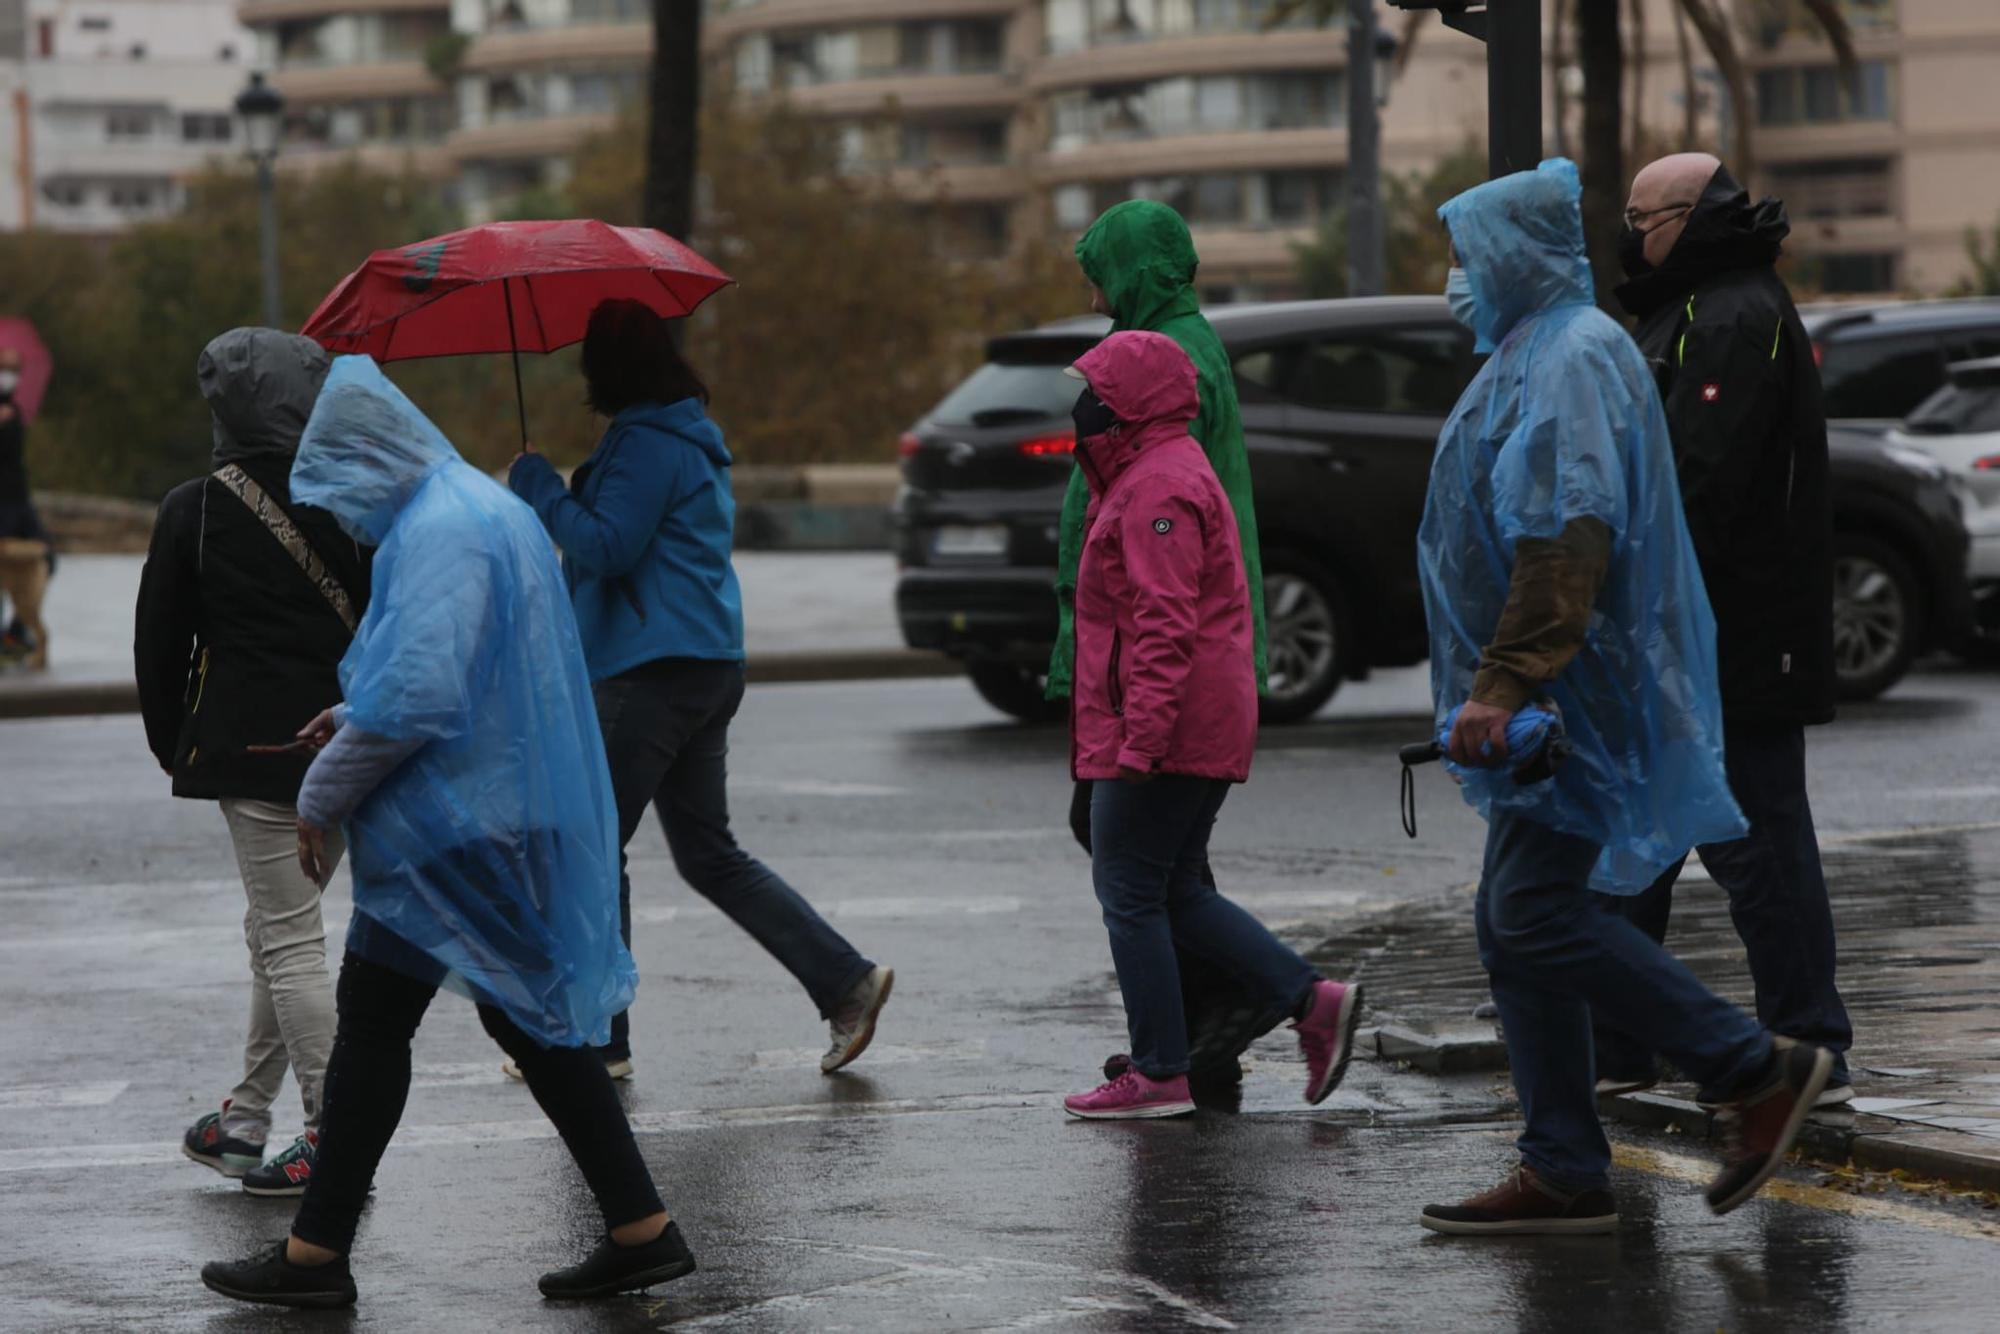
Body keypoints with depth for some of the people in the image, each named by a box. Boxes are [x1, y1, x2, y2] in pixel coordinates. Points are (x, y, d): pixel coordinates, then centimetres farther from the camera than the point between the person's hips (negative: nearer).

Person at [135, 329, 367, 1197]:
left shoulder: (194, 513, -7)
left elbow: (158, 645, 0)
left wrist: (172, 744, 13)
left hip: (253, 750, -5)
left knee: (289, 940, -2)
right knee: (274, 930, 17)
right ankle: (247, 1117, 23)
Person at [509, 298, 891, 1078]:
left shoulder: (648, 446, -14)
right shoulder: (689, 438, 19)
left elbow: (607, 547, -20)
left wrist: (539, 489, -9)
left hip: (656, 674, -10)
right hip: (708, 664, 10)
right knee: (708, 854, 14)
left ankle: (597, 1040, -1)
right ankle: (846, 981, 7)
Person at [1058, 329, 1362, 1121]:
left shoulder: (1157, 491, -15)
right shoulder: (1157, 474, 20)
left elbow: (1166, 623, -24)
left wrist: (1142, 735, -27)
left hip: (1164, 736, -11)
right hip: (1209, 731, 11)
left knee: (1131, 894, -4)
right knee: (1177, 894, 14)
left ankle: (1160, 1076, -1)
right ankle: (1311, 1001, 7)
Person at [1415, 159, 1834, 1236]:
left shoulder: (1575, 358, -13)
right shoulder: (1534, 356, 21)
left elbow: (1569, 538, -25)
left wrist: (1503, 682, -30)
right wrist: (1497, 686, 26)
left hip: (1573, 694, -11)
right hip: (1544, 703, 11)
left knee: (1537, 917, -14)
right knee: (1517, 925, 7)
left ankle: (1759, 1070, -6)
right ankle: (1565, 1176, 7)